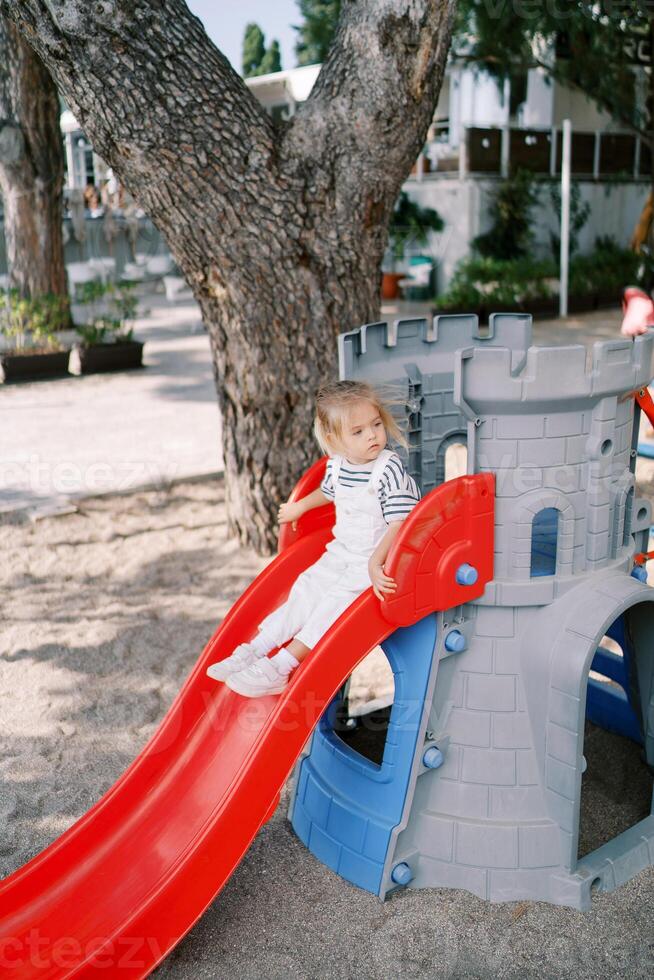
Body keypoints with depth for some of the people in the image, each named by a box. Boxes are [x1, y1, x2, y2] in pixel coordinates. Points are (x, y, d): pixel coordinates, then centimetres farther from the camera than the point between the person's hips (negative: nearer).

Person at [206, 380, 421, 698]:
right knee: (307, 587, -4)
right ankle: (255, 649, -1)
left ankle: (282, 665, -17)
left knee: (335, 600, -20)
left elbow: (399, 522, -23)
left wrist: (375, 563, -34)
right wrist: (300, 506, 41)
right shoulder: (336, 465, 2)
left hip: (379, 559, -7)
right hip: (341, 553, 7)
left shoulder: (390, 468, -19)